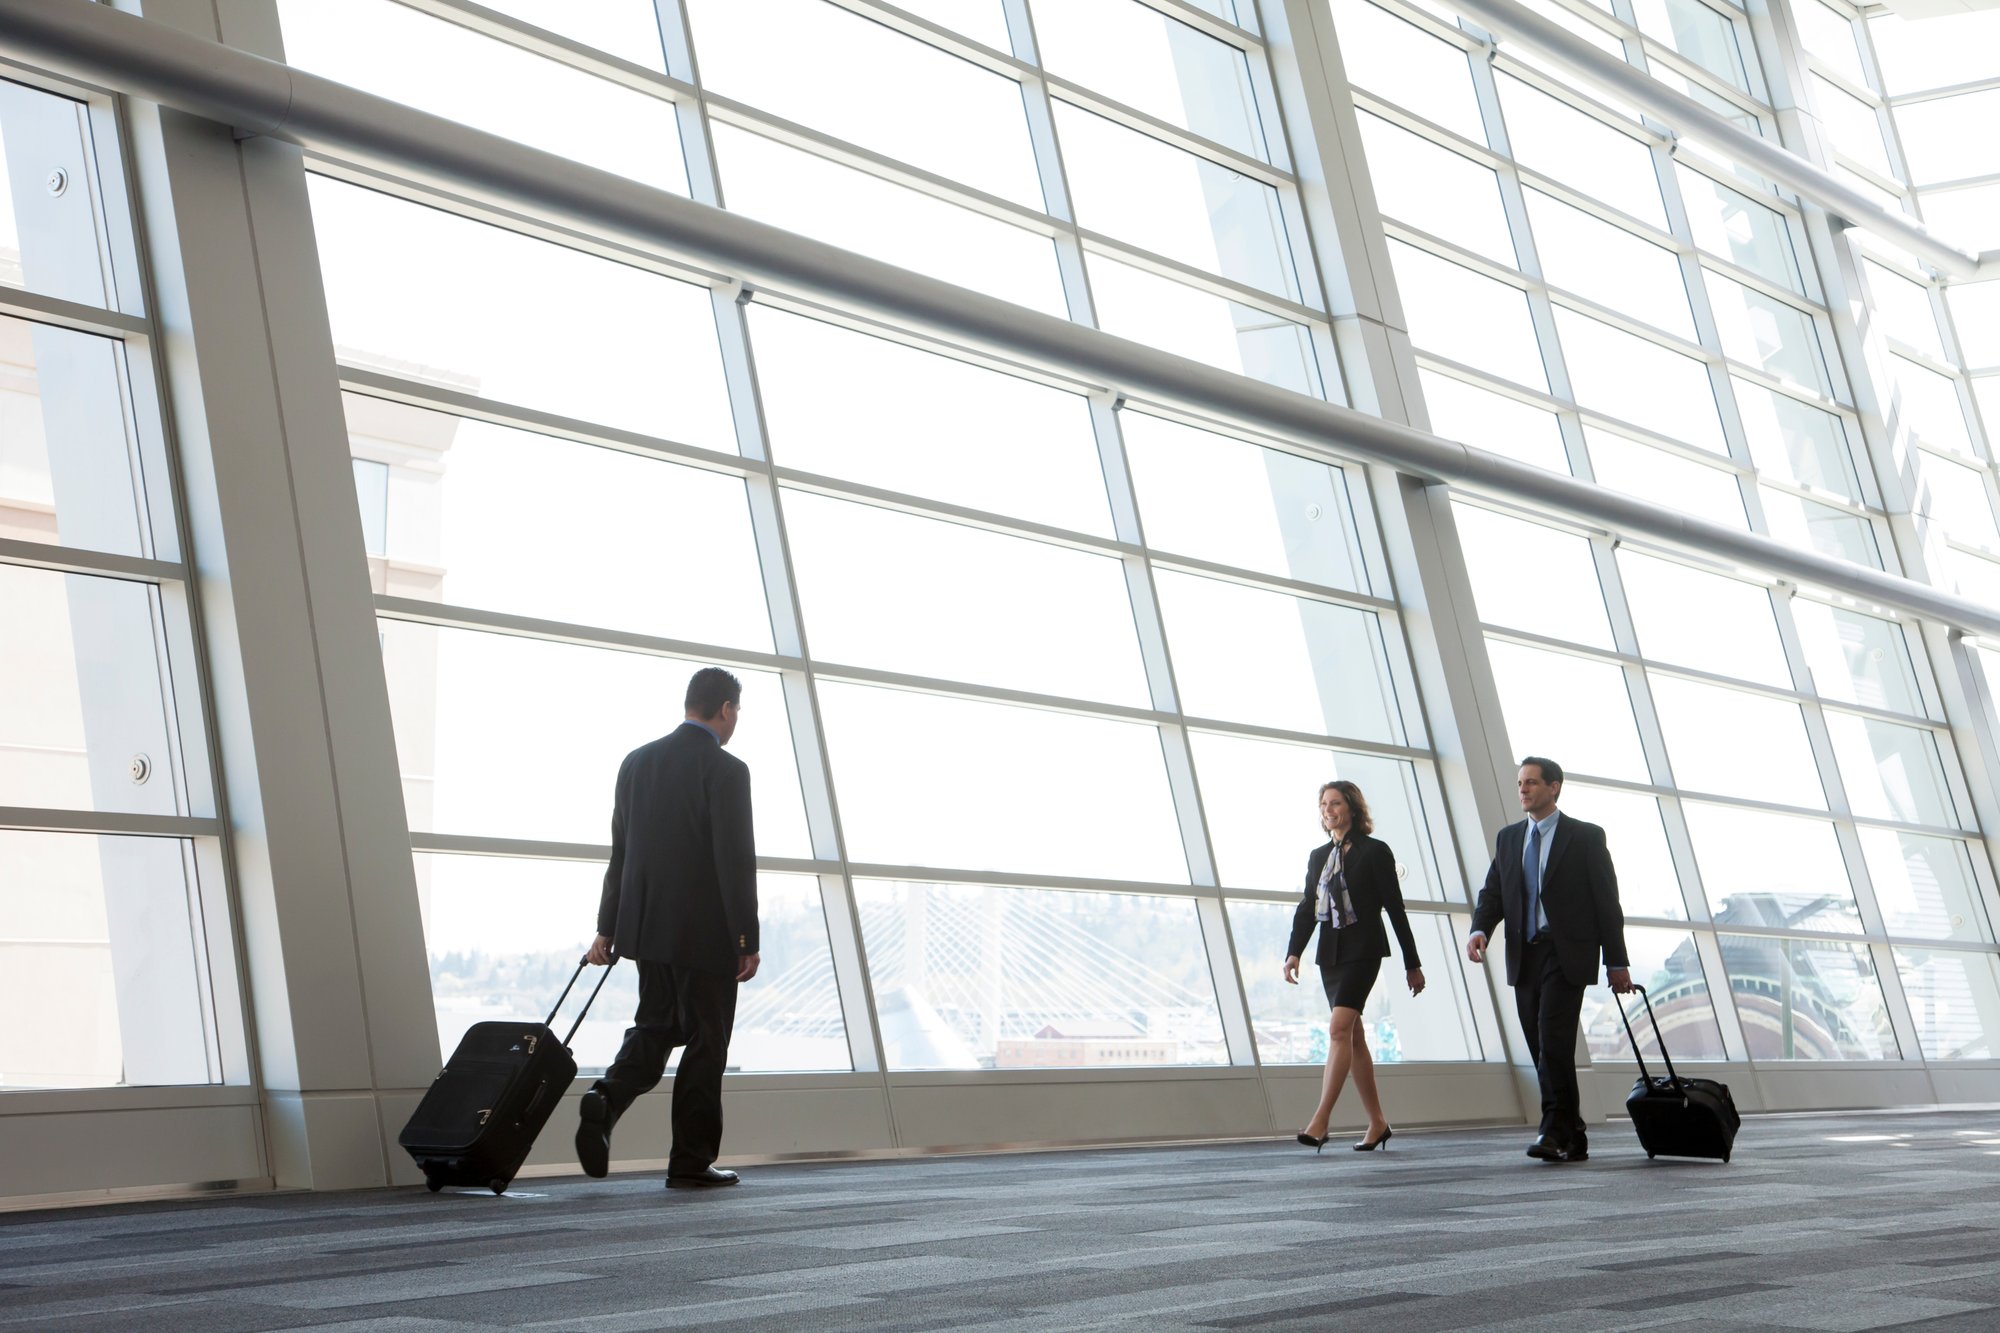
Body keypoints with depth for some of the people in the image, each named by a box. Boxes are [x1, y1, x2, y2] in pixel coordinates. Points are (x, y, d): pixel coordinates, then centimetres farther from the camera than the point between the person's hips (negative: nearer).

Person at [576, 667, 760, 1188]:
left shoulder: (637, 762, 8)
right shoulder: (726, 770, -12)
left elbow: (620, 851, 11)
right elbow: (736, 861, -16)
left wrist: (608, 928, 15)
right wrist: (748, 941, -10)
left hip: (646, 925, 6)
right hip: (705, 931, -6)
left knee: (655, 1026, 17)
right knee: (705, 1042, 4)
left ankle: (606, 1099, -8)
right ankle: (691, 1160, 8)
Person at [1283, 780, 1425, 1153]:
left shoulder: (1374, 851, -2)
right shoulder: (1318, 856, 15)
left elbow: (1395, 908, -2)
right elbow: (1307, 908, 12)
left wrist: (1412, 963, -1)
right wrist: (1294, 952, -4)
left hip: (1363, 950, -7)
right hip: (1330, 953, 7)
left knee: (1339, 1028, -20)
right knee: (1353, 1037, 9)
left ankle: (1320, 1122, -27)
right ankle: (1377, 1123, 16)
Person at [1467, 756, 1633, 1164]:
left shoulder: (1586, 837, 1)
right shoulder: (1508, 838, 15)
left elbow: (1607, 901, 0)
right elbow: (1493, 893, 11)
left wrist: (1617, 962, -2)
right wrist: (1479, 930, -11)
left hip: (1567, 955, -5)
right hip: (1525, 957, 5)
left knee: (1554, 1042, -18)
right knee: (1544, 1053, 5)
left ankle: (1555, 1133, -18)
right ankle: (1573, 1140, 12)